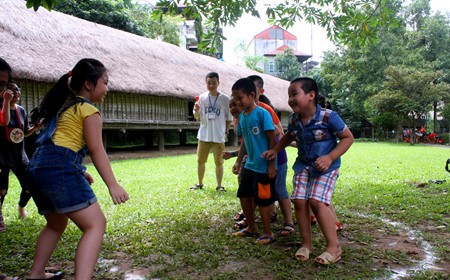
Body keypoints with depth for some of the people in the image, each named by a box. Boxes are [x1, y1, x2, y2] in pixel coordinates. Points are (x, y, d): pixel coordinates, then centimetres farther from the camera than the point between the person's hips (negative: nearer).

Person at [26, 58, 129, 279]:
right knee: (96, 224, -12)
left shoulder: (62, 105, 26)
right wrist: (113, 184, -14)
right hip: (59, 169, -9)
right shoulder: (89, 109, 0)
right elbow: (96, 149, -9)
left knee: (56, 224, 28)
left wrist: (79, 171, 33)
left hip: (36, 168, 10)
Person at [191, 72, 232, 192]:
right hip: (204, 135, 3)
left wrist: (225, 132, 1)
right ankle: (200, 183, 28)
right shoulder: (202, 97, 0)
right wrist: (196, 111, -15)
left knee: (219, 162, 6)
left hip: (219, 136, -3)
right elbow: (197, 117, 6)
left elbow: (229, 118, 2)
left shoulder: (225, 99, -6)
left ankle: (219, 185, 19)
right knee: (200, 160, 12)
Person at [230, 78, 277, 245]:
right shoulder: (242, 117, 7)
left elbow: (272, 140, -15)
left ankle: (267, 234, 19)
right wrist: (238, 161, 16)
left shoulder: (262, 113, -15)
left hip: (264, 167, -8)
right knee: (244, 196, 14)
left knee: (262, 200, 1)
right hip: (249, 165, 8)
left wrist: (271, 164, -16)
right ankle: (251, 228, 32)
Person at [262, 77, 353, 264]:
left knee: (317, 201, -19)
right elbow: (289, 136, 20)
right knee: (299, 201, -5)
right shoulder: (294, 119, -4)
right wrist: (275, 150, 9)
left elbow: (348, 137, -12)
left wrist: (330, 157, -22)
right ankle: (306, 243, 12)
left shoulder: (328, 117, -21)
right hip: (303, 165, 6)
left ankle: (333, 246, -4)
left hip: (326, 166, -5)